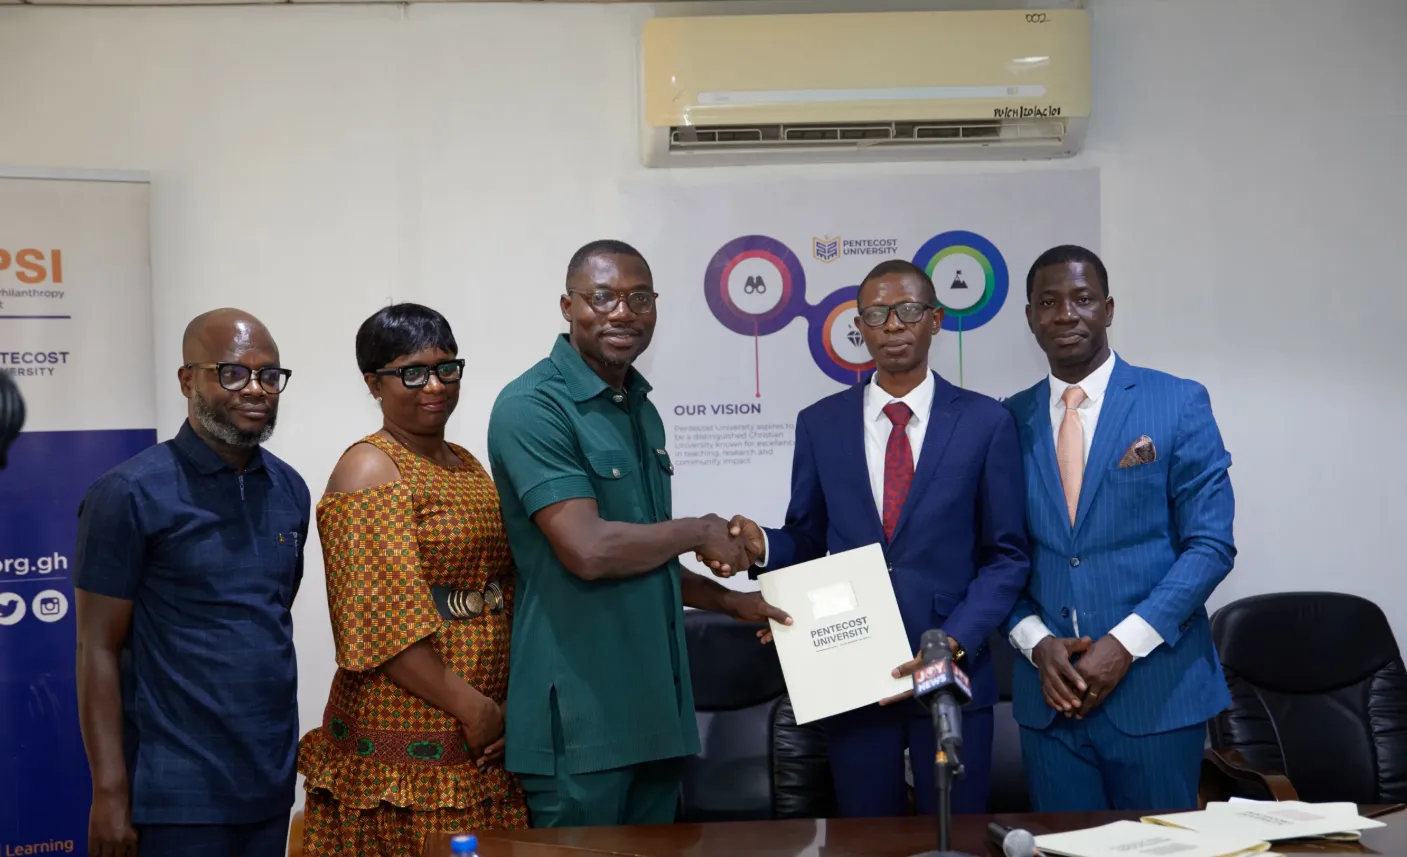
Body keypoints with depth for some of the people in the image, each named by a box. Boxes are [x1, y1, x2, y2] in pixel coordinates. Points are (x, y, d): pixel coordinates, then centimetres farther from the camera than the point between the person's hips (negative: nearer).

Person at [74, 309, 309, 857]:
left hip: (272, 784, 5)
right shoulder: (131, 495, -9)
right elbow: (98, 650, -9)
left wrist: (278, 753, 15)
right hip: (179, 793, -5)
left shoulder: (290, 490, 7)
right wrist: (110, 792, -12)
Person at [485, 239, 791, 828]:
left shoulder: (642, 410, 15)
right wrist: (699, 532, -8)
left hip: (656, 708, 8)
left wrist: (729, 600, 17)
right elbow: (587, 550, -22)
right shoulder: (532, 407, -12)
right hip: (579, 717, -8)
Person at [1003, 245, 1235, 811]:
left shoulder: (1179, 404, -1)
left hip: (1156, 688, -2)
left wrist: (1125, 644, -14)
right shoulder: (1010, 421, 7)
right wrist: (1037, 643, -8)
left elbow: (1210, 545, -5)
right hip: (1050, 693, 2)